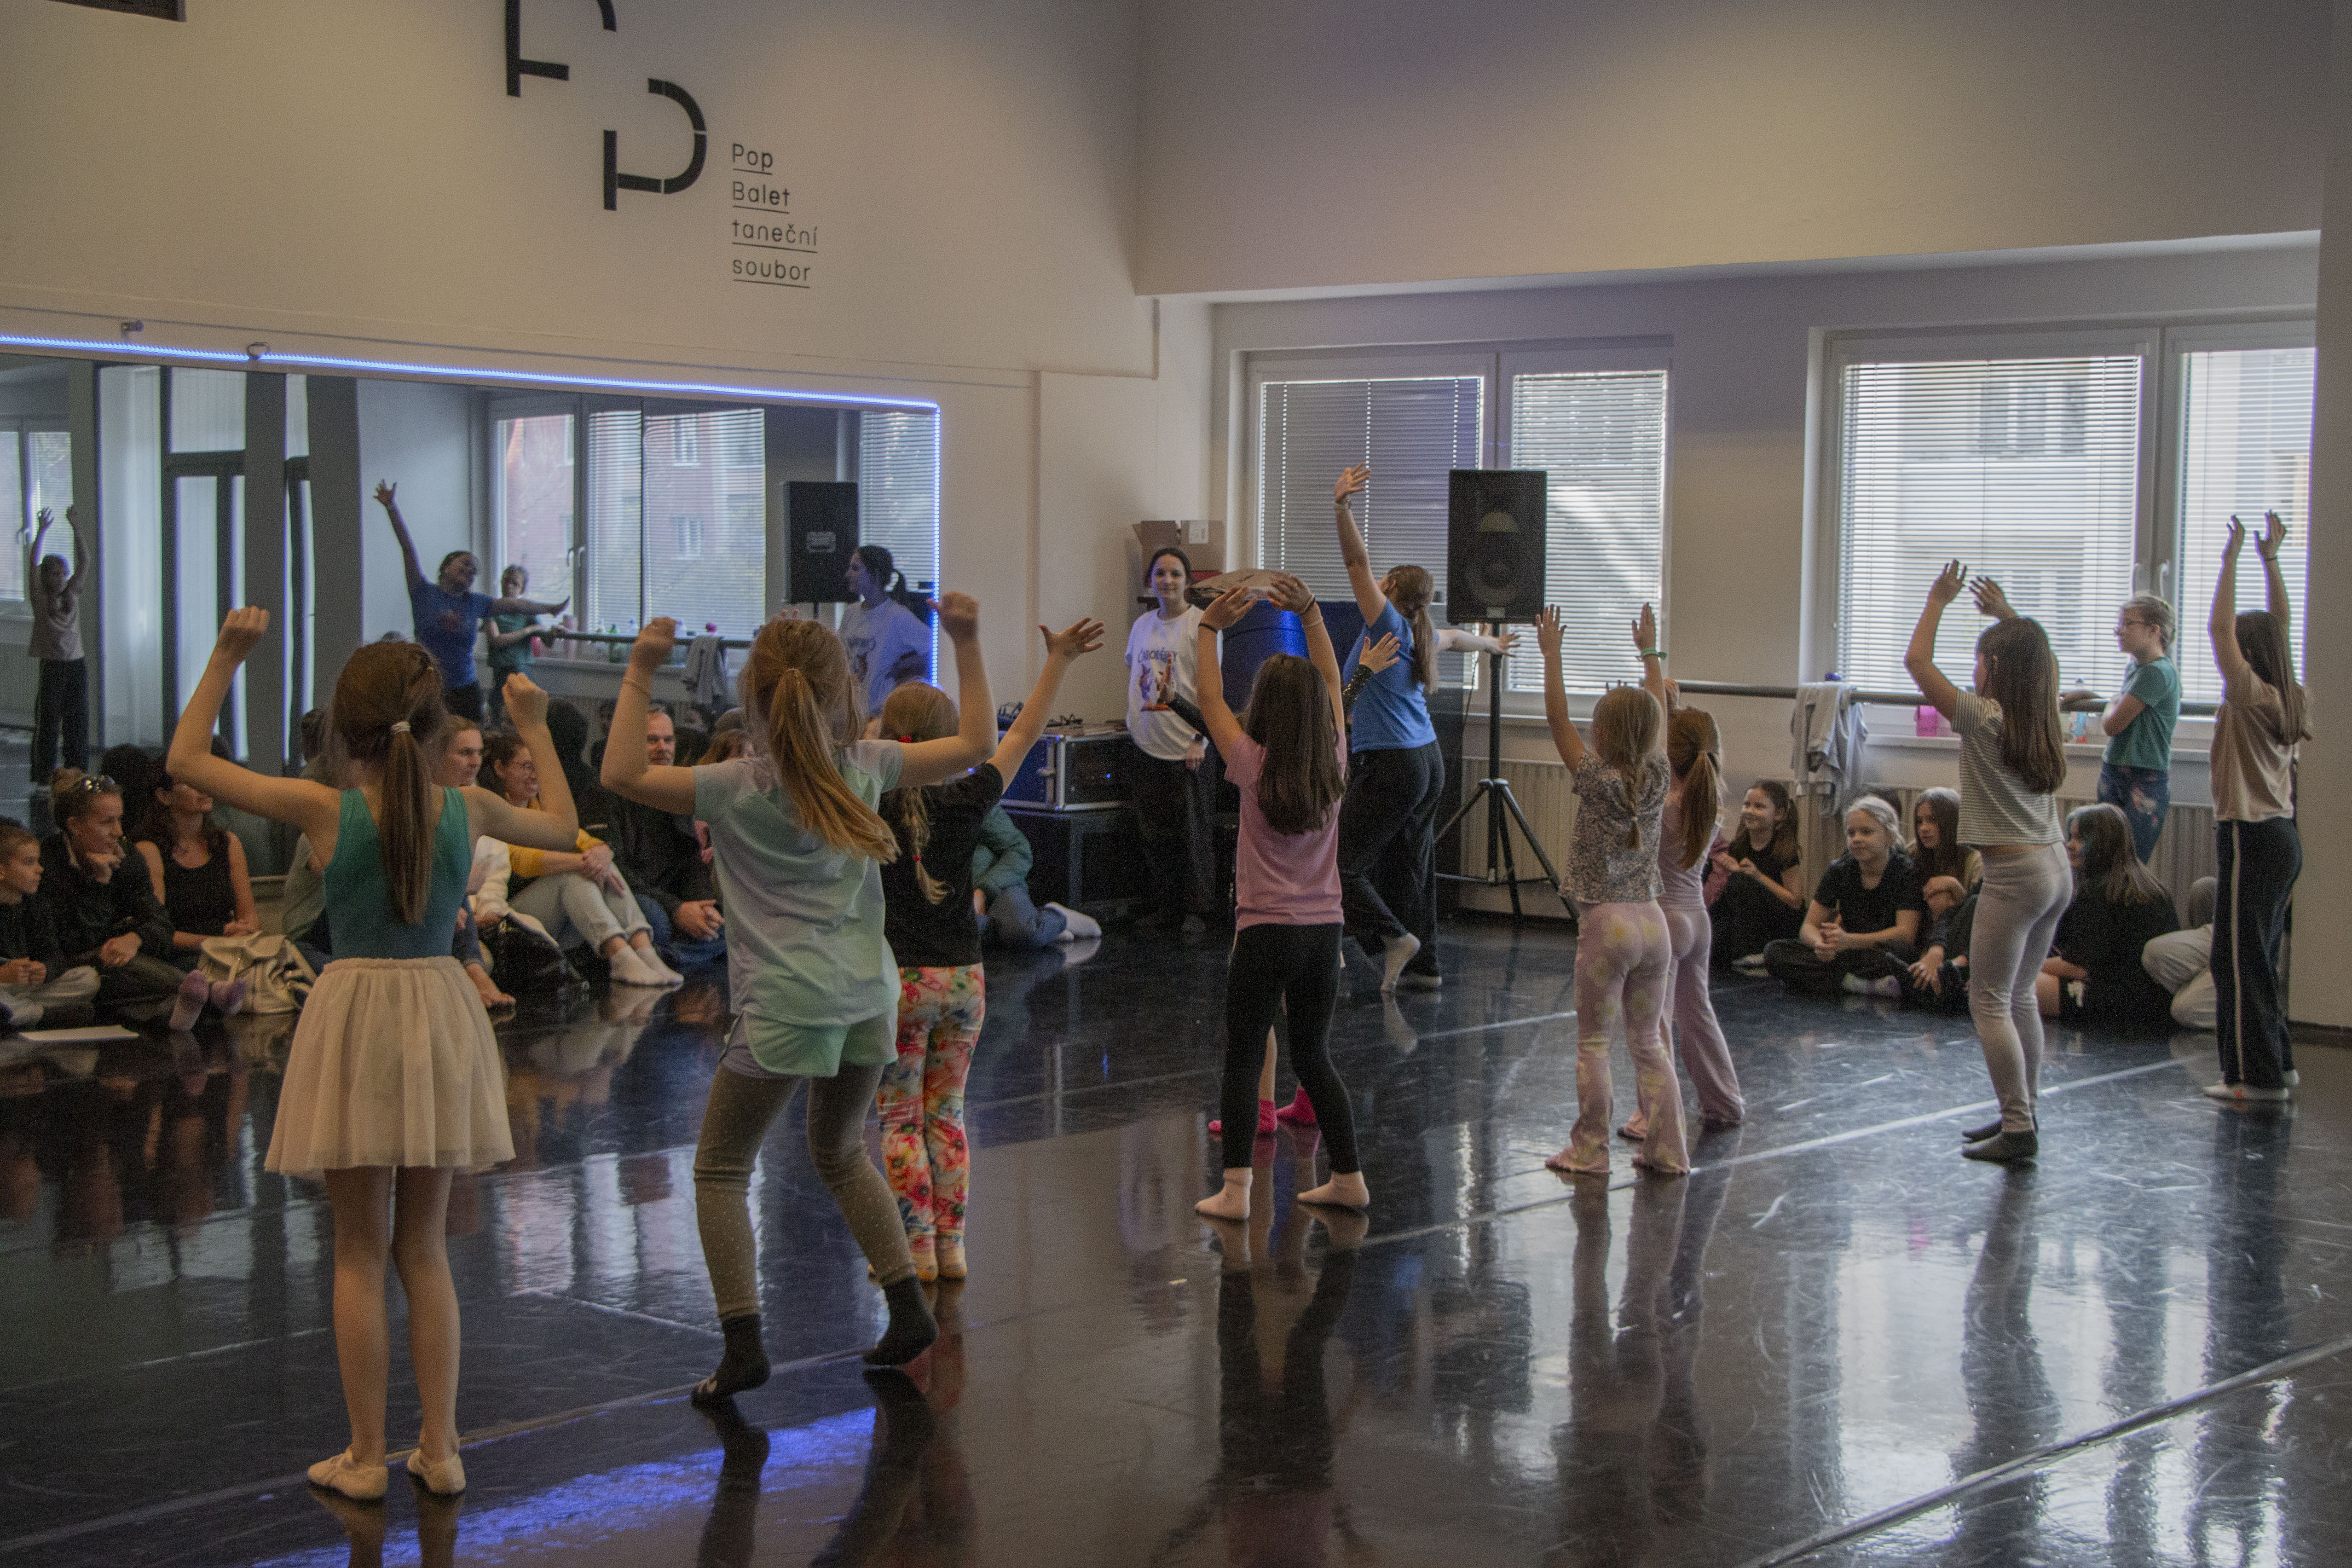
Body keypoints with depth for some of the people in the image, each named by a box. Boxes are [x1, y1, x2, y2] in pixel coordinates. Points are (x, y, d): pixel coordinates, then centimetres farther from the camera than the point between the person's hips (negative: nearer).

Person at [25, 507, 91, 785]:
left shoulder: (72, 595, 8)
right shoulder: (40, 599, -2)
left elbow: (84, 562, 2)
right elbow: (32, 564, -12)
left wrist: (76, 531, -8)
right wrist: (40, 533, -20)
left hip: (77, 665, 4)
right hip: (51, 667, -4)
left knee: (78, 723, 5)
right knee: (47, 723, -2)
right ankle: (44, 778, 2)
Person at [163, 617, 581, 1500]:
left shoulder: (324, 810, -11)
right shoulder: (466, 808, -4)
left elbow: (186, 760, -1)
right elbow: (561, 827, 16)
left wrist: (228, 656, 1)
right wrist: (535, 728, 23)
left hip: (355, 1014, -3)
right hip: (439, 1011, 3)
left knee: (360, 1252, 7)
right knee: (425, 1248, 13)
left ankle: (367, 1456, 10)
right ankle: (439, 1450, 14)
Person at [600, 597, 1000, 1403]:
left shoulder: (739, 787, -9)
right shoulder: (866, 766, 2)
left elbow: (622, 773, -12)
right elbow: (974, 743, 12)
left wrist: (640, 672, -10)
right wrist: (967, 643, 14)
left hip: (785, 1005, -5)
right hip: (867, 996, 5)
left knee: (721, 1169, 8)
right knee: (840, 1153, 26)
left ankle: (743, 1344, -1)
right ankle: (909, 1306, 23)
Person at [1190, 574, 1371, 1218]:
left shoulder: (1255, 767, -10)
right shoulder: (1334, 764, 0)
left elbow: (1210, 698, 2)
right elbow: (1332, 683, 14)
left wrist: (1210, 629, 9)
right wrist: (1310, 615, 16)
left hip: (1266, 932, -4)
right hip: (1325, 930, 4)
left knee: (1242, 1058, 2)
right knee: (1313, 1057, 17)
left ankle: (1235, 1189, -4)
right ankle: (1349, 1179, 19)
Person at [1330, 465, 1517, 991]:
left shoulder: (1388, 624, -9)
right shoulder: (1424, 635, 12)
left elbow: (1358, 563, -19)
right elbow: (1458, 637, 36)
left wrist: (1341, 506, -29)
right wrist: (1493, 644, 57)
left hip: (1388, 769, -9)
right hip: (1427, 761, 9)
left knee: (1343, 865, -5)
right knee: (1411, 868, 13)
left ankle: (1393, 936, -11)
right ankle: (1424, 966, 17)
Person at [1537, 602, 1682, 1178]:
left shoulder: (1596, 779, -9)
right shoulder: (1658, 778, 3)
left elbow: (1557, 719, -5)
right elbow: (1658, 715, 18)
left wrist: (1551, 654, 0)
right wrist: (1650, 652, 26)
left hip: (1606, 923, -5)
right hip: (1653, 920, 5)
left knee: (1593, 1041, 2)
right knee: (1648, 1042, 12)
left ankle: (1589, 1150, 4)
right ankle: (1667, 1149, 11)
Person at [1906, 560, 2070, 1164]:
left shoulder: (1984, 718, -12)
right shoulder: (2044, 724, 8)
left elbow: (1915, 659, -6)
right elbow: (2042, 663, 31)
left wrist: (1938, 600, 4)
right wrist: (2005, 617, 30)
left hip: (2015, 873, -8)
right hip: (2056, 868, 8)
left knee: (1989, 1000, -3)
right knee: (2018, 996, 17)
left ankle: (2019, 1129, -7)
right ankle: (2022, 1112, 22)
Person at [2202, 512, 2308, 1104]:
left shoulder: (2253, 697, -14)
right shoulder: (2287, 699, 8)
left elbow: (2220, 629, -19)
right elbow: (2278, 627, 18)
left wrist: (2231, 559, -17)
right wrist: (2270, 560, 19)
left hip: (2251, 837, -9)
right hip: (2281, 834, 9)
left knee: (2239, 958, -5)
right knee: (2259, 957, 16)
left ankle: (2258, 1076, -5)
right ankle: (2277, 1062, 20)